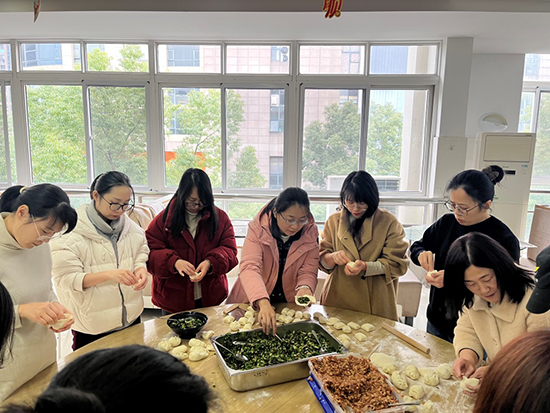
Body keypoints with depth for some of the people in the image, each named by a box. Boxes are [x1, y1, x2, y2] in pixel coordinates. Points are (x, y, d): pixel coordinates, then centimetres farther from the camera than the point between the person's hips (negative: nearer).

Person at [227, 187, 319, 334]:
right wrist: (263, 303, -42)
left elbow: (308, 271, -5)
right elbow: (249, 267, -26)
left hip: (289, 304, 1)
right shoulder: (257, 228, -14)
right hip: (252, 304, -1)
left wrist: (304, 287, -29)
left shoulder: (311, 232, -6)